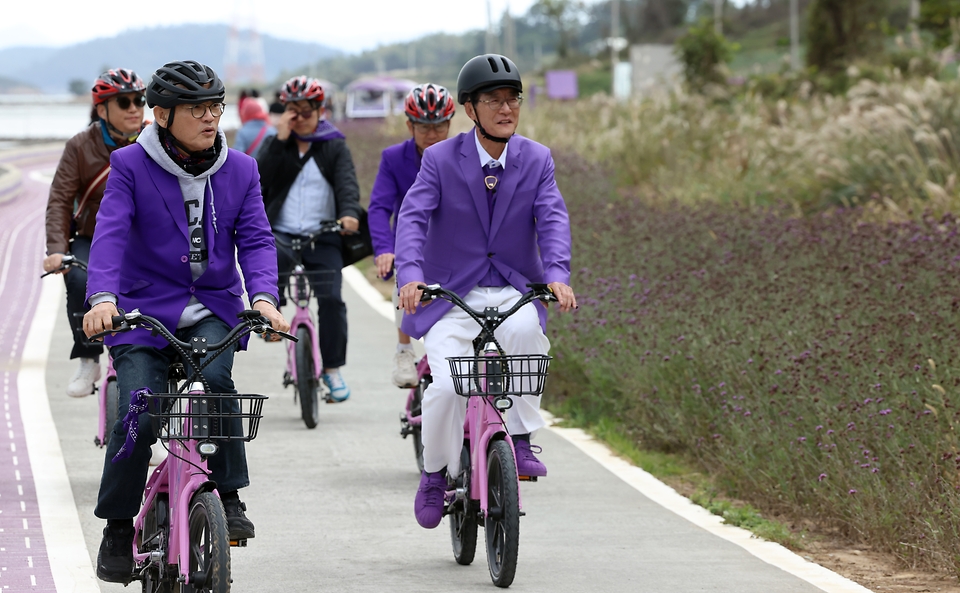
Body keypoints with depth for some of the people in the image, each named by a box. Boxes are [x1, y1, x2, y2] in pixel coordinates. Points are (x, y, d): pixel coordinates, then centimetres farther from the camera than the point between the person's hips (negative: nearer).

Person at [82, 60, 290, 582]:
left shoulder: (239, 171, 5)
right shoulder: (130, 167, -4)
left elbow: (255, 238, -2)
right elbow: (110, 233, -15)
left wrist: (263, 295, -22)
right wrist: (102, 297, -32)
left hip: (213, 309, 2)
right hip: (144, 309, -2)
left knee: (214, 377, -29)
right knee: (137, 416, -16)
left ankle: (229, 497, -14)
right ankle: (117, 526, 4)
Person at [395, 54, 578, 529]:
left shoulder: (536, 160, 2)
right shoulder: (440, 160, -4)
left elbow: (552, 219, -11)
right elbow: (412, 217, -15)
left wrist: (557, 274, -30)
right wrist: (410, 274, -34)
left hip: (514, 292, 1)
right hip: (451, 295, -1)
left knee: (525, 330, -35)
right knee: (446, 386, -21)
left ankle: (520, 439, -20)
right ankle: (435, 474, 7)